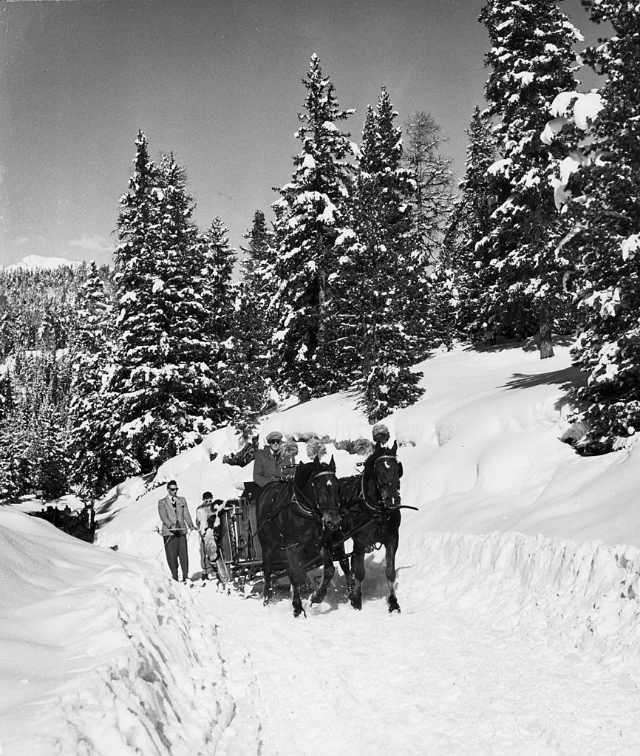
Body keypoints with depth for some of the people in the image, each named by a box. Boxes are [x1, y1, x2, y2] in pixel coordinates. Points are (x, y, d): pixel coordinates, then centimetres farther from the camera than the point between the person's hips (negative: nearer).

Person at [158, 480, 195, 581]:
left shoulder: (182, 500, 18)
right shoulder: (162, 502, 6)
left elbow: (186, 514, 10)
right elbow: (163, 516, -6)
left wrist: (190, 524, -7)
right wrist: (171, 526, -22)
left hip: (181, 530, 3)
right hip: (169, 531, -3)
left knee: (184, 553, -2)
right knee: (172, 555, -4)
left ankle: (185, 575, 1)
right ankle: (174, 576, 3)